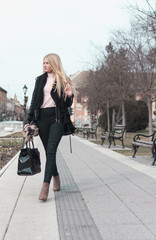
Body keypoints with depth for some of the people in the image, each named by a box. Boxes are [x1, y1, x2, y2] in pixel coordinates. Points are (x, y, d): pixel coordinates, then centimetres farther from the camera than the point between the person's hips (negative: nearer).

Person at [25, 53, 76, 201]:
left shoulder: (63, 81, 6)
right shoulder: (40, 80, 14)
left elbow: (67, 105, 8)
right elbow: (34, 101, 14)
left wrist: (69, 95, -14)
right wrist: (29, 121, 7)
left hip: (57, 118, -3)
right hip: (41, 117, 4)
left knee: (51, 151, -14)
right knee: (48, 152, 8)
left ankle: (45, 186, -18)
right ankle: (56, 178, 27)